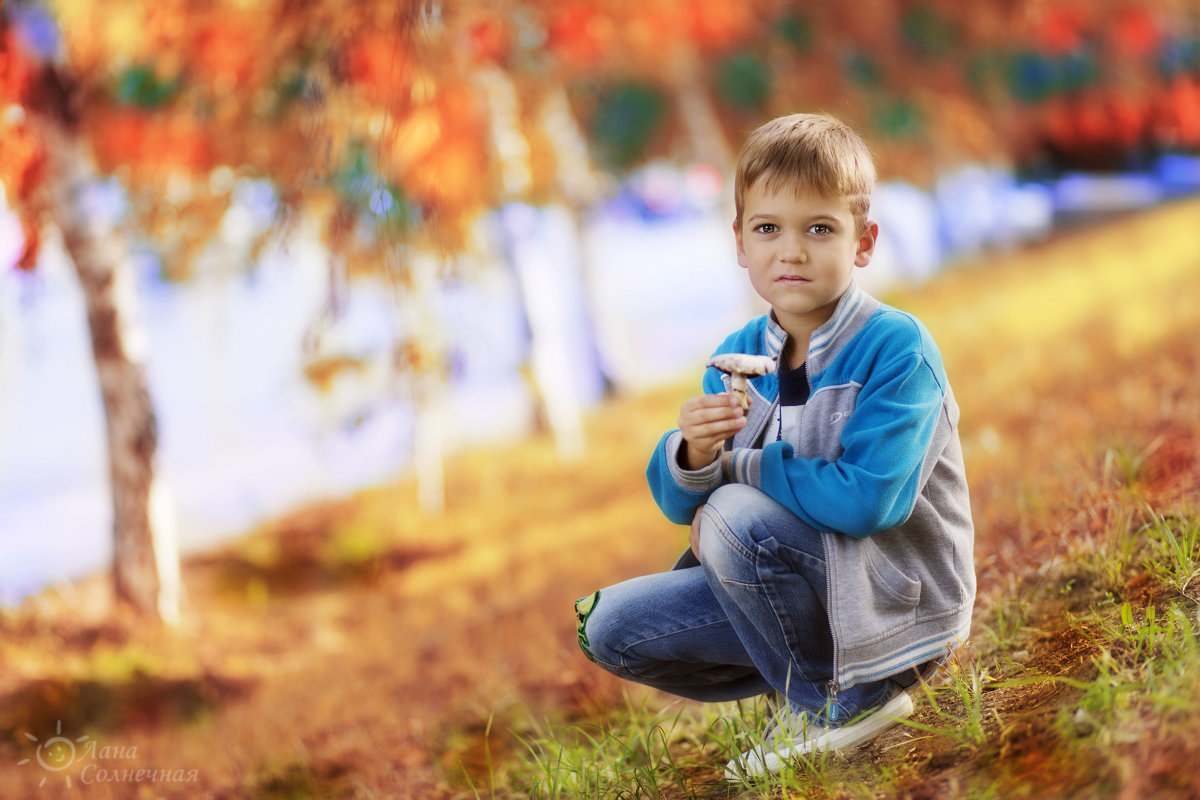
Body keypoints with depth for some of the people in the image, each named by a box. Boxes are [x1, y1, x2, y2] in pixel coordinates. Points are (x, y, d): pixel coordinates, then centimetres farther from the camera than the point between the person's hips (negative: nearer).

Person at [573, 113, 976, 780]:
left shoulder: (897, 348, -18)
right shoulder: (739, 358, 1)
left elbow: (868, 498, -30)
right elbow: (679, 505, 2)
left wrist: (737, 466, -18)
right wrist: (692, 457, -23)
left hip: (901, 599, -7)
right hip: (811, 589, 7)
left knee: (736, 518, -30)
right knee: (608, 626, -2)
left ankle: (840, 701, -10)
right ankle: (805, 673, 6)